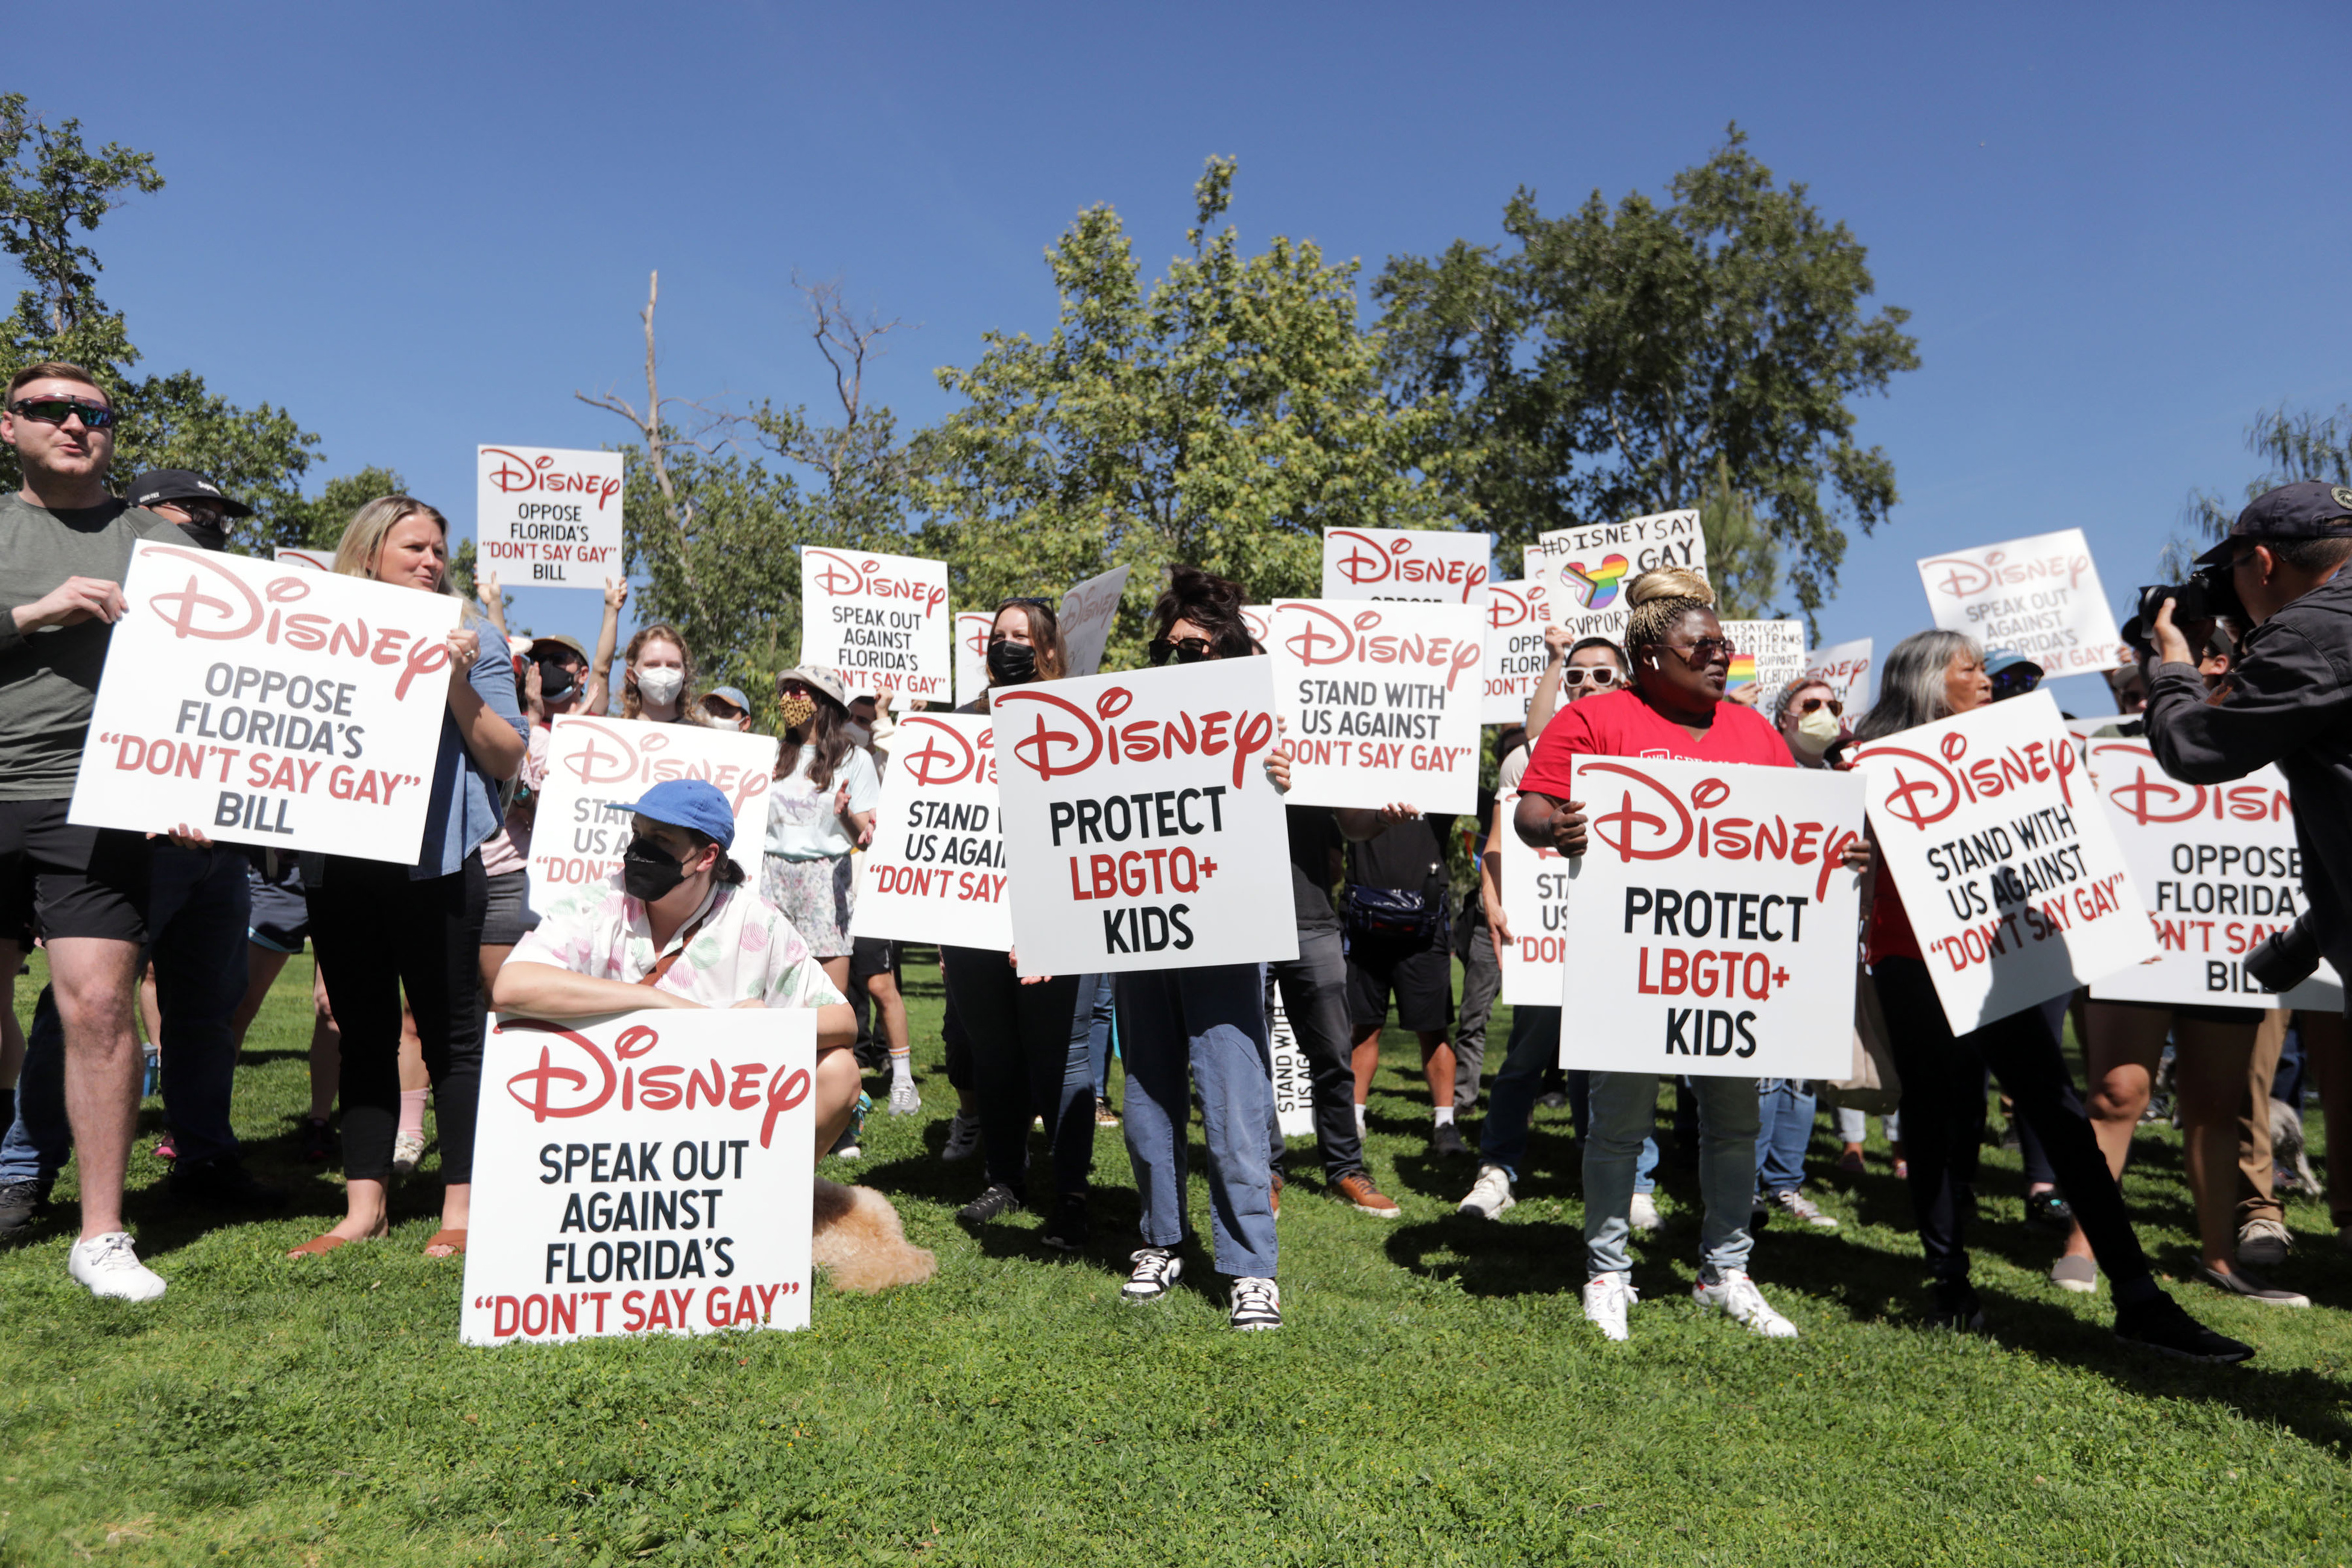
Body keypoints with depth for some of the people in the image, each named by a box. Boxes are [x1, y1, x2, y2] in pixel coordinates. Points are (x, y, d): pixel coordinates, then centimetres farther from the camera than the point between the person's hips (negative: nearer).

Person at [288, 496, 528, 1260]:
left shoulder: (468, 636, 5)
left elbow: (508, 759, -1)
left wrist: (459, 682, -11)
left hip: (436, 861, -3)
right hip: (339, 860, 4)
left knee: (450, 1032, 0)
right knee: (362, 1034, 10)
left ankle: (461, 1207, 8)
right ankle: (363, 1206, 19)